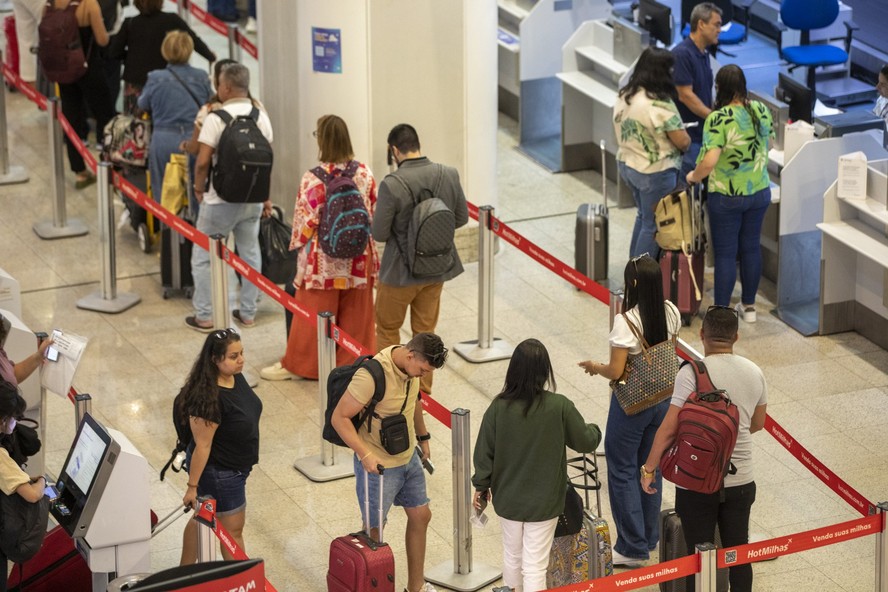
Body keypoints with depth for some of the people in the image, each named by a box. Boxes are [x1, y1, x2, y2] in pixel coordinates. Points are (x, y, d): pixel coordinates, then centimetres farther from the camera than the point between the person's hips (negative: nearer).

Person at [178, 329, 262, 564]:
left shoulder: (236, 378, -6)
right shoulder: (209, 397, -33)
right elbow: (202, 445, -28)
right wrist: (192, 486, -22)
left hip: (233, 467, 9)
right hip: (219, 472, -9)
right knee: (233, 528, 9)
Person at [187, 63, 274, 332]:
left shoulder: (216, 119, -15)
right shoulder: (261, 117, 1)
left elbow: (203, 161, -18)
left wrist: (199, 188, 0)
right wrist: (266, 198, 14)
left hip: (220, 199, -5)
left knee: (203, 257, 7)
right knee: (250, 253, 16)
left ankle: (204, 316, 8)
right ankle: (247, 312, 21)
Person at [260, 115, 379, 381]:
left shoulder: (314, 179, -17)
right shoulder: (365, 173, -5)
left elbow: (306, 222, -12)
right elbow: (375, 213, 2)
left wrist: (298, 245, 6)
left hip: (324, 260, -4)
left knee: (313, 313, 7)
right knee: (355, 313, 14)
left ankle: (296, 364, 17)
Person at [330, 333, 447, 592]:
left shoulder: (411, 365, -6)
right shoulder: (372, 375, -31)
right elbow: (339, 418, -27)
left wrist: (423, 437, 23)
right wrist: (365, 454, -33)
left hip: (408, 457, 8)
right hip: (378, 464, -8)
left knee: (420, 516, 17)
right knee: (374, 531, 5)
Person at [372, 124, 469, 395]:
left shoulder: (392, 185, -25)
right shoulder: (449, 175, -10)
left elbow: (379, 234, -19)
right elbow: (462, 217, 2)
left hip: (401, 271, -5)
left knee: (387, 328, 18)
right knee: (425, 330, 20)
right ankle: (423, 390, 29)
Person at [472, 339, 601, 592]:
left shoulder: (499, 407, -14)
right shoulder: (560, 407, -18)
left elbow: (484, 451, -4)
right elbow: (585, 442, -4)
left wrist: (481, 485, 13)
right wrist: (594, 430, 20)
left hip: (508, 498, 2)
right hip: (543, 502, -2)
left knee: (512, 557, 22)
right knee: (535, 566, 3)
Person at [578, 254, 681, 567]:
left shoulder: (626, 321, -25)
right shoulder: (671, 313, -5)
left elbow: (615, 371, -23)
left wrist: (594, 366, -4)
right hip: (663, 398, 7)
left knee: (622, 472, 7)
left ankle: (633, 548, 12)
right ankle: (649, 538, 33)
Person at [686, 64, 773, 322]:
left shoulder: (718, 119, -23)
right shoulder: (761, 110, -4)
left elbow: (709, 161, -29)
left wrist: (694, 176, -11)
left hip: (727, 197, -5)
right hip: (760, 192, 5)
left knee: (725, 253, 5)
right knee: (751, 247, 18)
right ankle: (749, 306, 30)